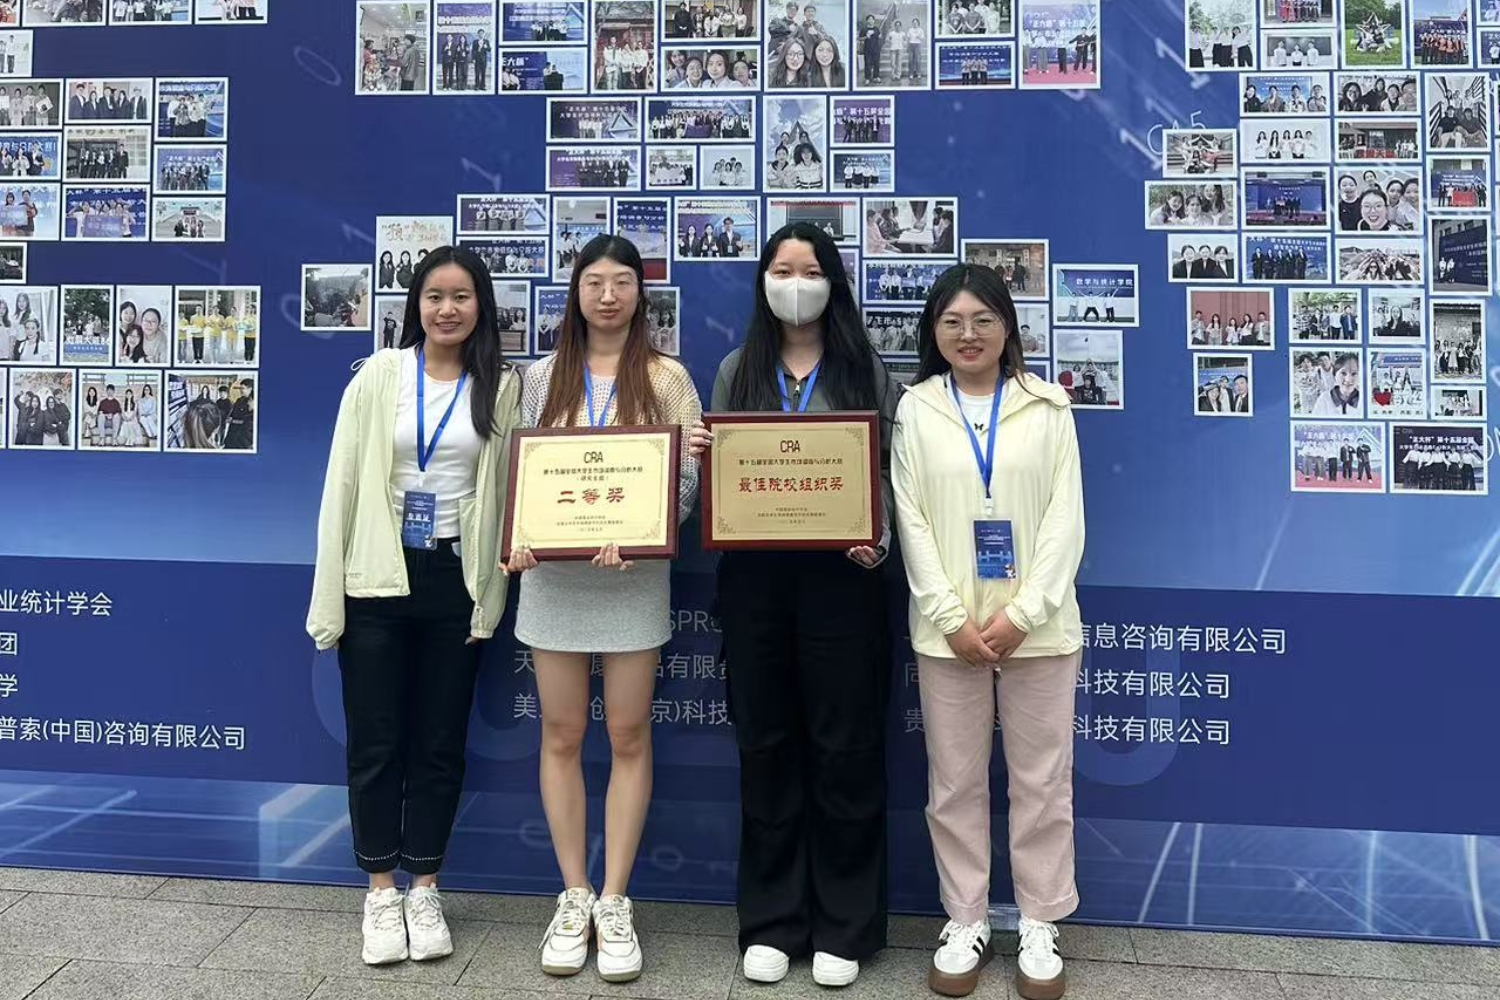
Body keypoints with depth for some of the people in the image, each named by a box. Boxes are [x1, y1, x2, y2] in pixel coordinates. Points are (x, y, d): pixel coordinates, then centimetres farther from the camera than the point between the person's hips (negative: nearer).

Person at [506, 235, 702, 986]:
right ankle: (573, 897, 21)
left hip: (633, 576, -2)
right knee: (562, 735, 8)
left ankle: (614, 901, 17)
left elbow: (688, 478, -5)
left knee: (628, 736, 4)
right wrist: (517, 541, -11)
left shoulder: (666, 379, 1)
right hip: (553, 573, 2)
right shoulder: (542, 377, 8)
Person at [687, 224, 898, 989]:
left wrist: (880, 540, -17)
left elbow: (894, 470, 0)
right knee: (765, 746, 8)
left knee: (844, 746, 4)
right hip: (754, 575, 2)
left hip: (839, 574, -2)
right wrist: (701, 453, -9)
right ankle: (770, 922, 22)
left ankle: (843, 926, 19)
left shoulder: (866, 370, 5)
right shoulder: (736, 371, 12)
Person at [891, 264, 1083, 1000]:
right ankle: (964, 922, 23)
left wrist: (1023, 614, -12)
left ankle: (1040, 925, 23)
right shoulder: (916, 409, 5)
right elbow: (911, 520, -1)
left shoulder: (1048, 407, 4)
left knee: (1041, 780, 8)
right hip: (948, 627, 1)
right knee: (954, 782, 8)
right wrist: (953, 618, -11)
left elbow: (1066, 517, -2)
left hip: (1039, 625, 0)